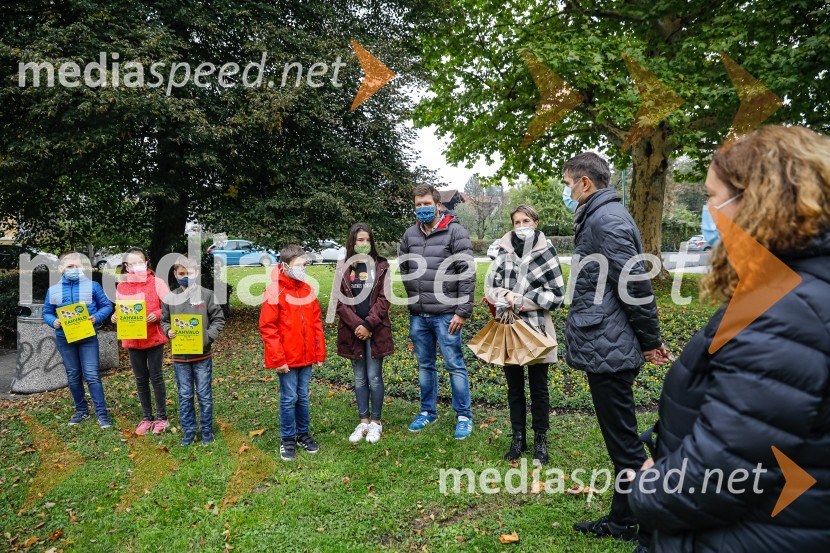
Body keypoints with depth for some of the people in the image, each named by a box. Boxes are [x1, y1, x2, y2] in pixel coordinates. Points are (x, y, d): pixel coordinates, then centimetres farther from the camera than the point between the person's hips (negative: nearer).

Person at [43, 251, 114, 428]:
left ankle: (102, 413, -2)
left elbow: (107, 306, 2)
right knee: (73, 376, 12)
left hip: (88, 337, -3)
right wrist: (53, 322, -11)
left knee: (92, 375, -7)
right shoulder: (53, 290, 5)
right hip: (64, 338, 3)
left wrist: (97, 317, -17)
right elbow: (46, 313, 11)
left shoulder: (92, 286, -2)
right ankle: (81, 410, 25)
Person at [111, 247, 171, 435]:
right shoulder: (121, 287, 4)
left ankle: (161, 417, 17)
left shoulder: (156, 282, -6)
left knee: (156, 377, 4)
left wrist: (158, 315, -23)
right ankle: (147, 417, 25)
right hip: (132, 340, 4)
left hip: (154, 338, -3)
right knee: (141, 379, 12)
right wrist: (115, 317, -8)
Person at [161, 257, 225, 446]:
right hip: (180, 356, 2)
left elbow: (218, 319, -1)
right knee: (185, 395, 12)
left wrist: (207, 337, -14)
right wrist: (169, 331, -9)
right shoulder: (169, 298, 1)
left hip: (202, 355, -2)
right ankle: (188, 431, 25)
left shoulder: (206, 294, -5)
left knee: (205, 395, 7)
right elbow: (164, 321, 12)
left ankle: (207, 431, 21)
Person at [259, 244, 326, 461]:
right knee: (289, 398, 5)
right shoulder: (275, 291, -11)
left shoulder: (307, 290, 5)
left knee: (303, 396, 15)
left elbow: (316, 323, 9)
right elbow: (267, 328, -12)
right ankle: (288, 440, 21)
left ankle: (303, 434, 31)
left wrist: (320, 352, 7)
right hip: (287, 359, -5)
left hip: (306, 357, 5)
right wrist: (278, 359, -13)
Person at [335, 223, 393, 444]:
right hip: (353, 331, 2)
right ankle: (363, 421, 22)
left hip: (376, 331, -2)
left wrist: (368, 324, -15)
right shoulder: (344, 269, 3)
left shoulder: (381, 266, -1)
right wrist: (357, 326, -13)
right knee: (359, 378, 11)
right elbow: (340, 302, -1)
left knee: (374, 377, 3)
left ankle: (375, 422, 17)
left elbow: (383, 300, -6)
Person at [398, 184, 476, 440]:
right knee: (425, 365, 16)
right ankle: (428, 411, 31)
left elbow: (467, 273, -12)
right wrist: (415, 295, 14)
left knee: (455, 365, 2)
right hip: (418, 315, 5)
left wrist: (462, 311, -15)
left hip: (445, 314, -5)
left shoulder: (455, 232, -7)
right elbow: (404, 268, 21)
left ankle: (464, 416, 16)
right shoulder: (410, 234, 8)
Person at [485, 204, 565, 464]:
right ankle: (518, 438, 27)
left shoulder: (545, 252, -5)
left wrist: (522, 300, -14)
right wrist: (506, 296, -19)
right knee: (514, 387, 13)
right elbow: (490, 287, 2)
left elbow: (557, 294, -7)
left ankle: (540, 440, 24)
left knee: (538, 388, 9)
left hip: (536, 328, -3)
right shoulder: (504, 251, 3)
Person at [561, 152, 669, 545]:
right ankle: (622, 520, 32)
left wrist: (650, 340, -10)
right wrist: (647, 339, 20)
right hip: (607, 347, 11)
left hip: (608, 348, -11)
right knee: (620, 439, 18)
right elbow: (631, 285, 19)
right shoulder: (599, 217, 16)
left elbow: (635, 284, -20)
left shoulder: (606, 218, -16)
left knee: (624, 442, 1)